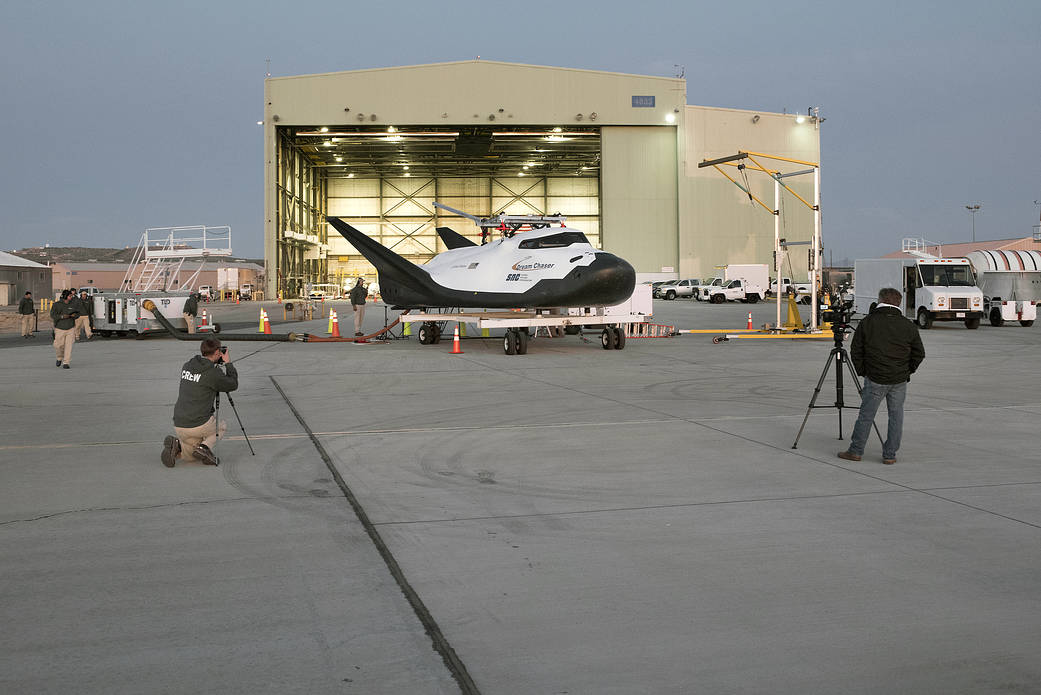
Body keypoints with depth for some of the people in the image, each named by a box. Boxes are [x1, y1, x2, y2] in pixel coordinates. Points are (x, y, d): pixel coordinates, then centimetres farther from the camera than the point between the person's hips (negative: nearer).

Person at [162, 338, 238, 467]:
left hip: (179, 425, 6)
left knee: (192, 456, 28)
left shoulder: (187, 366, 7)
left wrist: (215, 364, 24)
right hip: (200, 425, -6)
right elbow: (233, 385, 3)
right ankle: (205, 446, 0)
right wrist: (228, 363, 11)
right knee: (221, 426, 28)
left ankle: (177, 445, -3)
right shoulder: (213, 373, -12)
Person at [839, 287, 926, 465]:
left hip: (875, 379, -1)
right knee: (896, 415, 9)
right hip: (899, 380, 2)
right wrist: (907, 371, 16)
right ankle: (890, 455, 11)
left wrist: (862, 371, 11)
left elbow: (855, 350, 1)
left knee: (866, 415, 6)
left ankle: (855, 451, 14)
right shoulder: (908, 326, 2)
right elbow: (919, 354, 6)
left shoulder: (867, 322, -2)